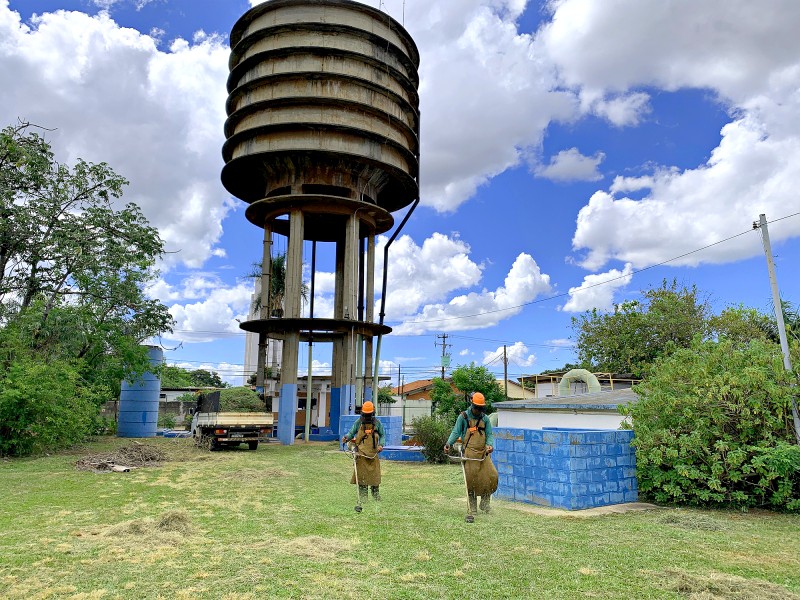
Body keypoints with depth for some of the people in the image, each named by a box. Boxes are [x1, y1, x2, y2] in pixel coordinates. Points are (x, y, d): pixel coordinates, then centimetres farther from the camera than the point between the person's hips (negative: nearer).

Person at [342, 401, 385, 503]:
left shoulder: (377, 423, 7)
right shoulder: (358, 422, 5)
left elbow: (382, 435, 13)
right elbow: (351, 432, 5)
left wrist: (381, 444, -3)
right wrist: (346, 438, -16)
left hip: (373, 452, 1)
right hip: (361, 452, -1)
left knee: (374, 472, 4)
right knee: (361, 473, -2)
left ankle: (376, 494, 20)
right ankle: (363, 496, 7)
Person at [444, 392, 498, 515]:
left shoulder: (485, 418, 13)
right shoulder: (463, 417, 4)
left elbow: (490, 434, 9)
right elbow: (456, 432, 2)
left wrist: (490, 444, -12)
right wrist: (448, 443, -14)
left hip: (483, 452, 3)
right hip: (469, 452, -3)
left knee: (491, 476, -5)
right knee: (471, 479, -4)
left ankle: (485, 503, 13)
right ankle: (472, 506, 12)